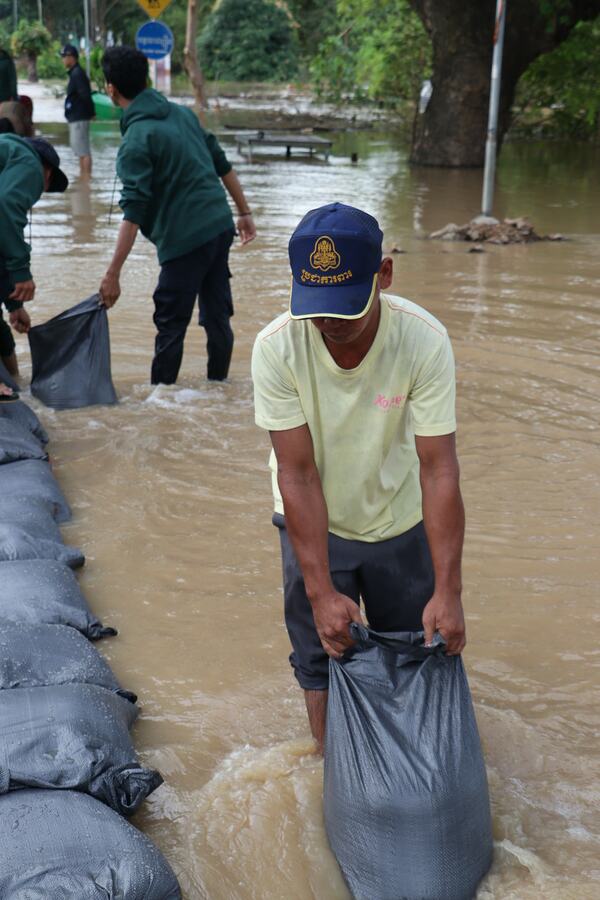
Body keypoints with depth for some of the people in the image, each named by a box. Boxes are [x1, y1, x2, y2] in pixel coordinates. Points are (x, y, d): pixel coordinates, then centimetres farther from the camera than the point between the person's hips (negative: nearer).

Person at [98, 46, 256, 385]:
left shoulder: (136, 141, -12)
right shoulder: (182, 113, 10)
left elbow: (134, 213, -19)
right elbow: (223, 164, 15)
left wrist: (113, 275, -18)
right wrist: (245, 212, 24)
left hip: (185, 240, -7)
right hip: (221, 226, 7)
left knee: (171, 325, 2)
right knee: (218, 316, 14)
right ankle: (218, 383, 24)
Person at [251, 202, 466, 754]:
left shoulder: (424, 340, -28)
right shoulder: (277, 347, -27)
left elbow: (438, 468, -27)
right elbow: (297, 472, -25)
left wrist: (448, 591, -29)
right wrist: (321, 592, -27)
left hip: (401, 521, 1)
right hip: (313, 524, -1)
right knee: (321, 656, 6)